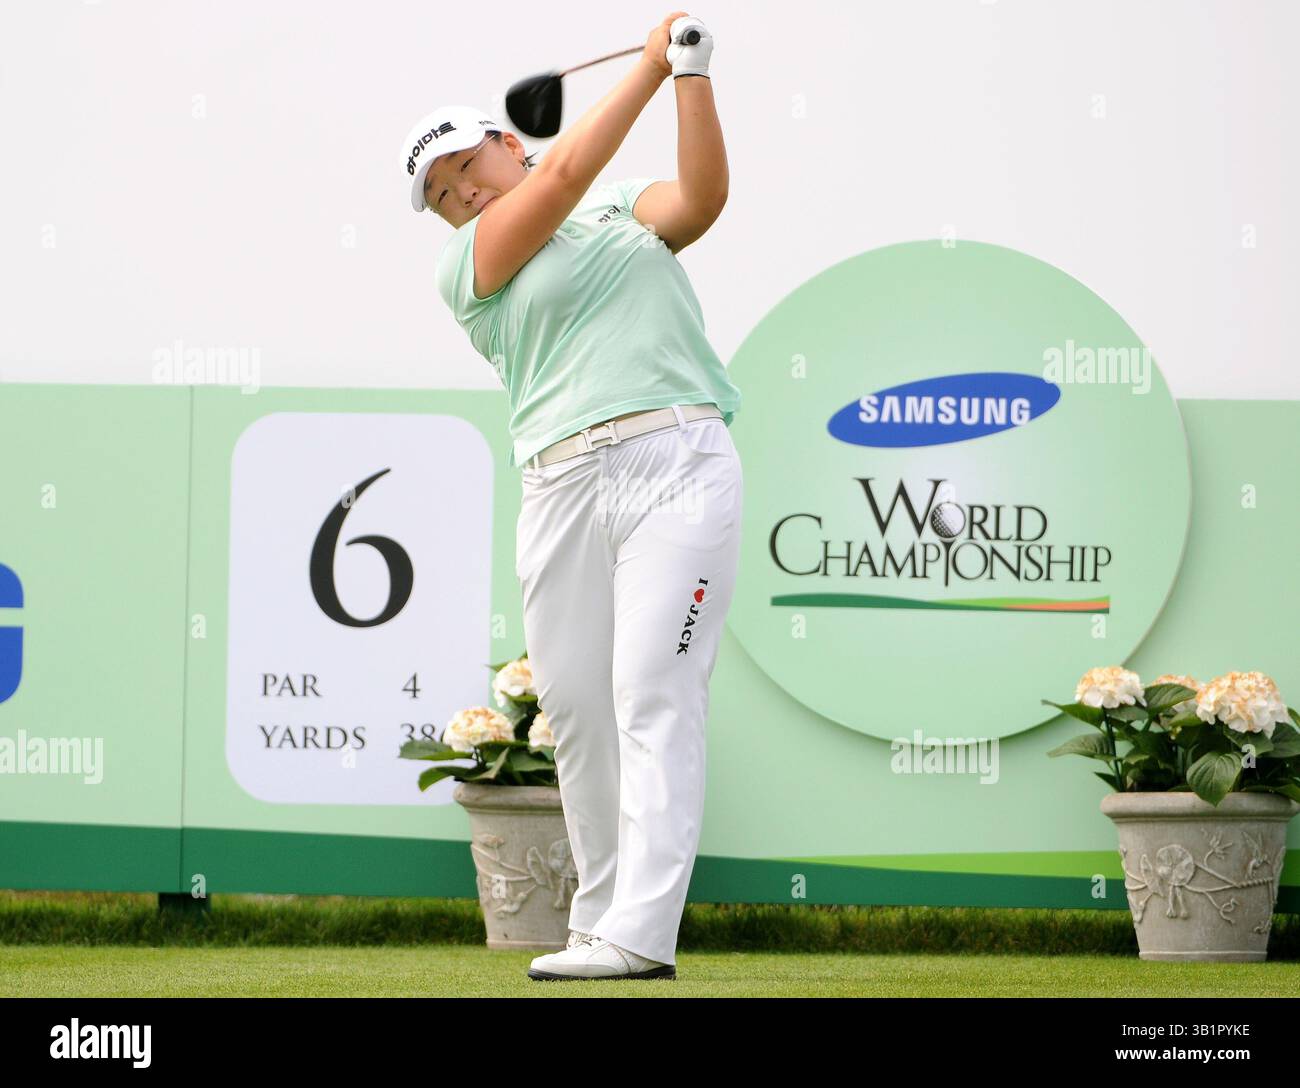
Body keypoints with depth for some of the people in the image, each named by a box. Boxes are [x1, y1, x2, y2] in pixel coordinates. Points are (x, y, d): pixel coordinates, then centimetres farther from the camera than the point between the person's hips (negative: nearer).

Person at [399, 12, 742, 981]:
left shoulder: (629, 214, 21)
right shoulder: (465, 263, 13)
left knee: (652, 692, -13)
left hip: (677, 459, -1)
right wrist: (649, 68, 3)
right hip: (563, 488, 1)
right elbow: (561, 178, 1)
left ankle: (641, 933, -22)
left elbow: (703, 194, 2)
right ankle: (600, 919, 8)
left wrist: (693, 74, -7)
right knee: (575, 710, -2)